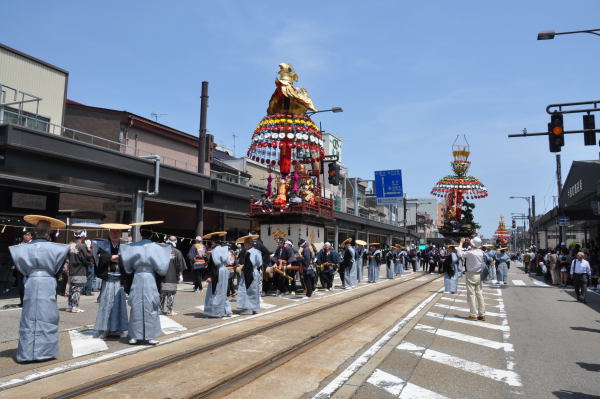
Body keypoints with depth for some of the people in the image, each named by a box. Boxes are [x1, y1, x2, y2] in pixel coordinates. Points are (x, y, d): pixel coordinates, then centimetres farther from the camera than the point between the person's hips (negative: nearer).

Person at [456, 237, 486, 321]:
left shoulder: (470, 253, -20)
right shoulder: (480, 252, 1)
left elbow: (460, 253, -11)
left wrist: (461, 243, 0)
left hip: (471, 275, -7)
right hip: (479, 275, 7)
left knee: (471, 294, -1)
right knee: (479, 294, 10)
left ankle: (474, 314, 0)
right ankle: (482, 314, 15)